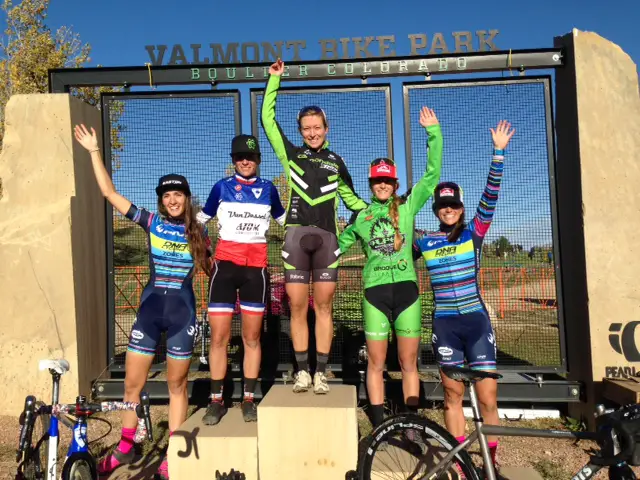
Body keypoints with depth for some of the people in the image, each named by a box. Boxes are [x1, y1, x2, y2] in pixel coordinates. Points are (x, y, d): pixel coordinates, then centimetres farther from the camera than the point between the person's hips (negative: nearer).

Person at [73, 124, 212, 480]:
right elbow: (109, 192, -1)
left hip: (182, 313, -1)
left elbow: (210, 270, 12)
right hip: (150, 310, 1)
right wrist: (94, 151, -1)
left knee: (177, 385, 10)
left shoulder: (199, 233, 2)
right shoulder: (151, 222, 1)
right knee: (132, 384, 9)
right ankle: (124, 449, 32)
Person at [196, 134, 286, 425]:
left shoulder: (268, 189, 8)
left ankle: (248, 399, 18)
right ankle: (216, 401, 12)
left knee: (252, 337, 6)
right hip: (225, 264, -1)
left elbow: (285, 220, 20)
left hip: (256, 267, 1)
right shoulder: (221, 187, 5)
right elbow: (201, 220, 14)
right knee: (219, 337, -1)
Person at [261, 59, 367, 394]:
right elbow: (267, 119, 12)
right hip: (297, 234, 0)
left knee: (323, 306, 3)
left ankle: (321, 373, 10)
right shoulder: (291, 154, 13)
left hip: (326, 237, 0)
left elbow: (350, 198, 24)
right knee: (297, 307, 2)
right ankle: (302, 371, 13)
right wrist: (274, 78, 12)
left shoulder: (335, 161, 16)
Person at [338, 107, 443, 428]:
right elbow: (338, 244, 21)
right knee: (376, 364, 7)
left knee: (409, 363, 8)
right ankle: (379, 426, 19)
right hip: (375, 292, 1)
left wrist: (433, 131, -9)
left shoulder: (407, 207, 5)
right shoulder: (362, 217, 8)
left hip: (406, 289, 0)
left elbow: (432, 174, -3)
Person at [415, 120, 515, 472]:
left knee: (488, 398, 0)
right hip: (444, 325, 1)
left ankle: (493, 460, 17)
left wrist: (498, 153, -19)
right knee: (453, 395, 10)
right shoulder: (425, 242, 4)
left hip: (476, 321, -1)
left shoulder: (474, 233, 1)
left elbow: (490, 197, -12)